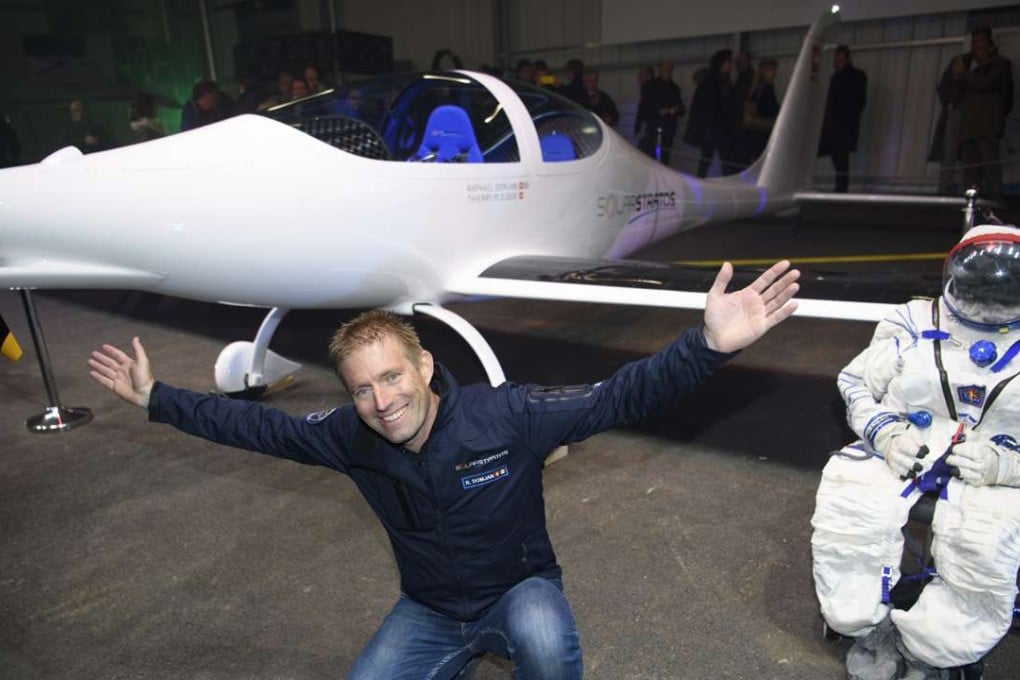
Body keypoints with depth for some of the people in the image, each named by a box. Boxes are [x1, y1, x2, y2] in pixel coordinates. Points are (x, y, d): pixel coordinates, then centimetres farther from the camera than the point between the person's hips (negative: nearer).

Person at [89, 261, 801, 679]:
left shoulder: (508, 415, -28)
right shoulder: (349, 436, -16)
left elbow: (616, 396, -32)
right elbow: (259, 425, -3)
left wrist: (708, 344, -46)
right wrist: (158, 398, 0)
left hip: (519, 588, -4)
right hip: (428, 611, 5)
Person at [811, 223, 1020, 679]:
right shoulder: (914, 322, 7)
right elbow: (857, 383, 10)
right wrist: (886, 432, -8)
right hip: (900, 452, 1)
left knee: (983, 551, -31)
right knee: (845, 509, -27)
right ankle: (872, 629, -4)